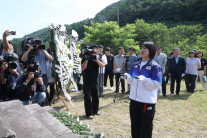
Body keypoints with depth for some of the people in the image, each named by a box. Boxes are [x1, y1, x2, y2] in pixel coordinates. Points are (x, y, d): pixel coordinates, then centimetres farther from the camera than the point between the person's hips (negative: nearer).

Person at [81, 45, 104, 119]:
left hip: (95, 81, 5)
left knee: (96, 97, 15)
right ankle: (89, 114, 10)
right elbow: (83, 68, -24)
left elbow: (102, 65, -13)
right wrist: (87, 59, -28)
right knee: (88, 98, -1)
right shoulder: (85, 59, -9)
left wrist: (97, 60, -29)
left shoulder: (96, 58, 5)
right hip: (87, 82, -5)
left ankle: (95, 110, 33)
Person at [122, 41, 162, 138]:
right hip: (134, 99, 6)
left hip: (147, 102, -5)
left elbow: (156, 85, -14)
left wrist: (144, 79, -27)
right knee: (135, 127, 20)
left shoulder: (155, 66, -9)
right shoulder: (135, 65, 8)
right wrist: (128, 77, -6)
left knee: (146, 130, 8)